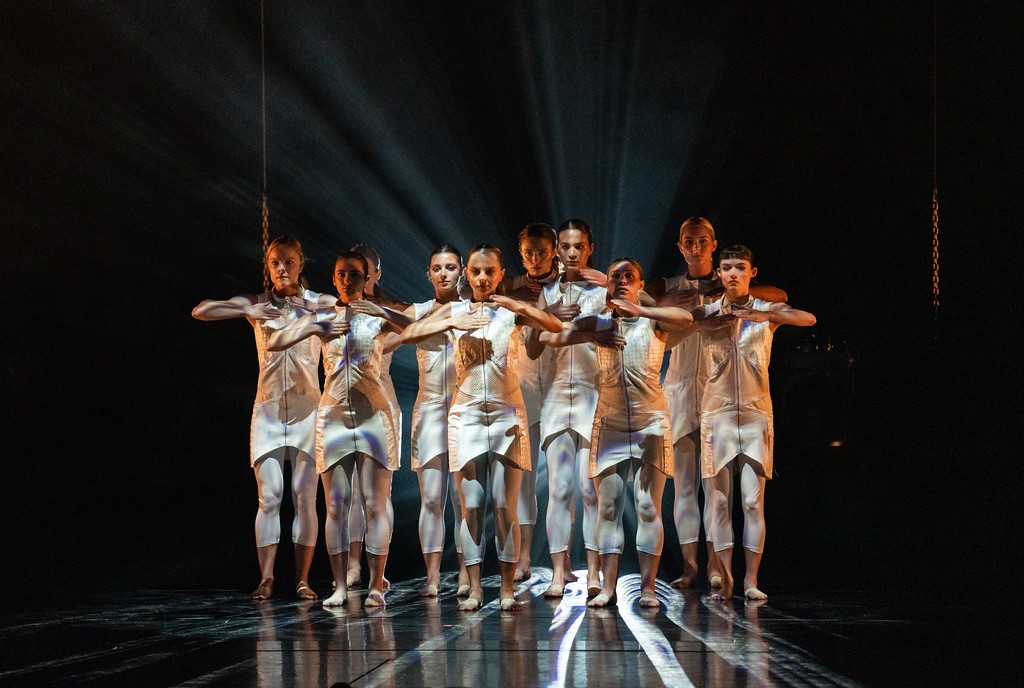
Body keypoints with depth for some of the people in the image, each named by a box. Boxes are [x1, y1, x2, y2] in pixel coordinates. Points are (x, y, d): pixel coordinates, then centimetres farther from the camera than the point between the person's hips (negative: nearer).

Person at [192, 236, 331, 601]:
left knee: (305, 497, -2)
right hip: (268, 409, 1)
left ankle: (302, 579, 3)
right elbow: (200, 311, 1)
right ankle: (266, 578, 0)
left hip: (307, 409, -1)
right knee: (269, 497, -4)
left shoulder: (318, 303, 4)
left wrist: (313, 309, -15)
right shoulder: (256, 304, 6)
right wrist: (247, 311, -13)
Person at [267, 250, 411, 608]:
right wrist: (316, 328, -5)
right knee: (336, 505, 1)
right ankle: (340, 586, 5)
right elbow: (273, 343, 3)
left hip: (373, 415, -2)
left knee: (376, 503, -3)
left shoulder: (379, 316, 3)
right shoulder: (323, 318, 8)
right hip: (333, 415, 2)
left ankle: (376, 585, 1)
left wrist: (381, 312, -19)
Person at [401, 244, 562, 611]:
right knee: (471, 507, 0)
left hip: (507, 416, -1)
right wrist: (452, 323, -18)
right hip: (467, 415, 1)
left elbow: (556, 326, -14)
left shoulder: (512, 311, 2)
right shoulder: (455, 311, 5)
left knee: (506, 507, -1)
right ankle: (474, 589, 5)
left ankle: (507, 589, 5)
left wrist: (519, 306, -27)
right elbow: (408, 335, -6)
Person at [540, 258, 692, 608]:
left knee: (648, 506, -5)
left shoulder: (654, 320, 3)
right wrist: (595, 335, -8)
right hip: (609, 422, 2)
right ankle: (608, 588, 0)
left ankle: (647, 587, -2)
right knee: (608, 506, -1)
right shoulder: (598, 324, 10)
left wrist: (638, 310, -24)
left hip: (650, 422, -2)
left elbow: (685, 319, -19)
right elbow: (548, 336, 4)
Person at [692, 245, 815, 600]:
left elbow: (808, 318, -14)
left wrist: (763, 316, -26)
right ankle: (725, 579, 2)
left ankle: (751, 579, 1)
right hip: (717, 414, 1)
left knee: (754, 501, -4)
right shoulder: (705, 313, 7)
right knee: (718, 499, -2)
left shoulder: (767, 311, 5)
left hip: (755, 414, 0)